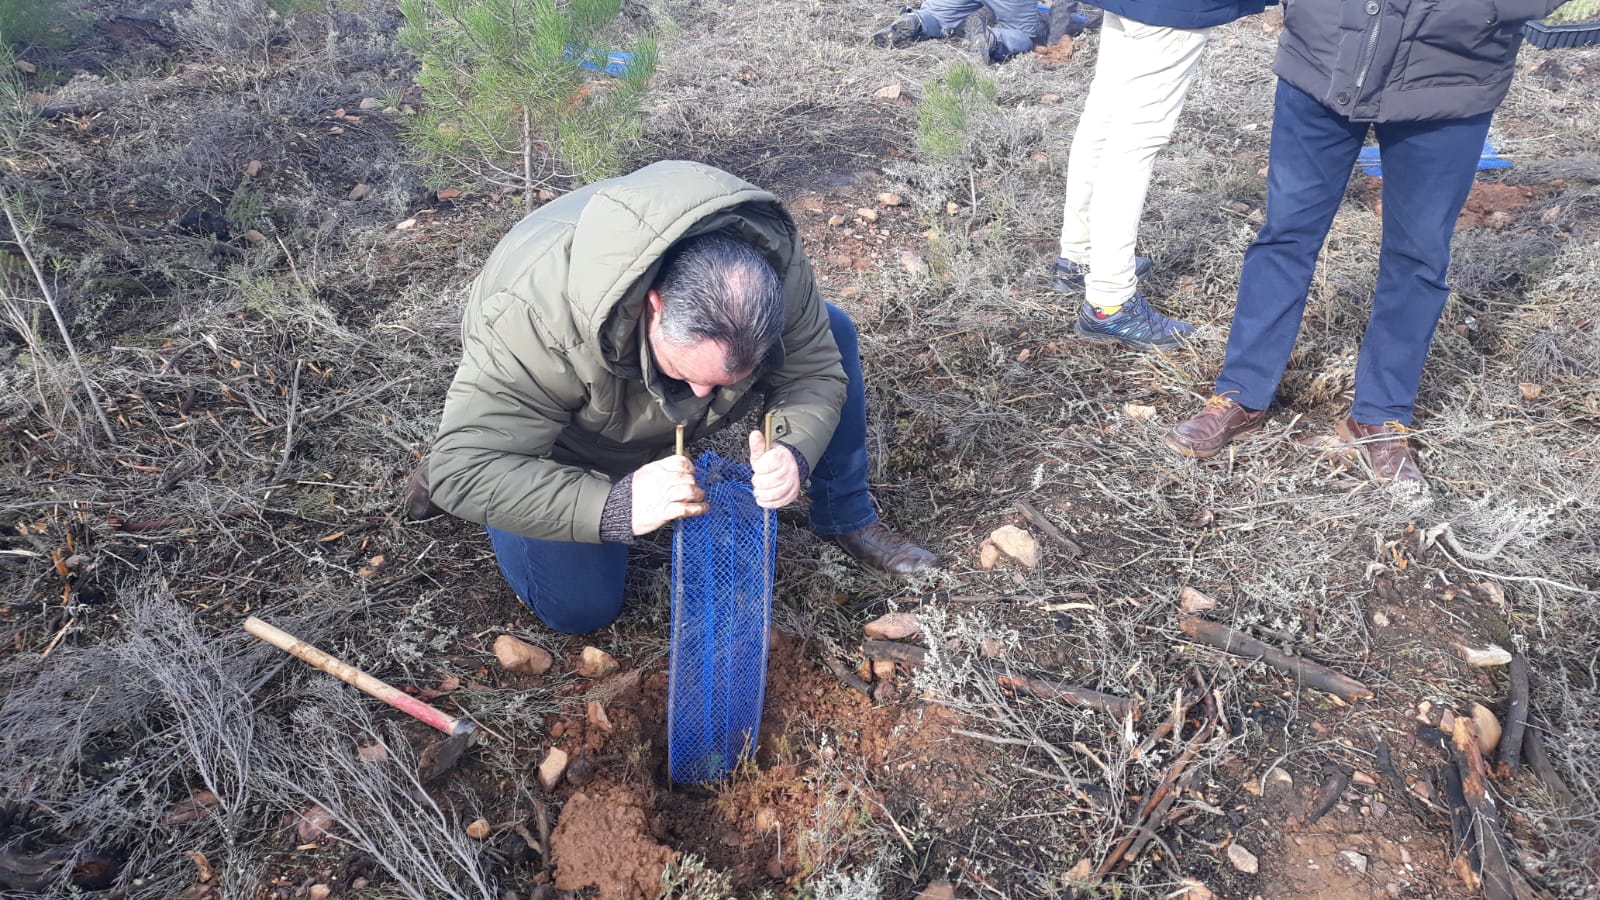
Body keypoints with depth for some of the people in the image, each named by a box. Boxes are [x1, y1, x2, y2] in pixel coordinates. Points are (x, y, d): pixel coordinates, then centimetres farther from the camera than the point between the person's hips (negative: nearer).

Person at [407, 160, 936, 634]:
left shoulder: (772, 262, -32)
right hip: (569, 442, -3)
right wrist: (614, 506, -54)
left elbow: (815, 373, -18)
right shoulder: (537, 313, -45)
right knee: (581, 610, -3)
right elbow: (467, 469, -41)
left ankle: (847, 519, 8)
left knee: (833, 334, -11)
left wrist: (793, 451, -40)